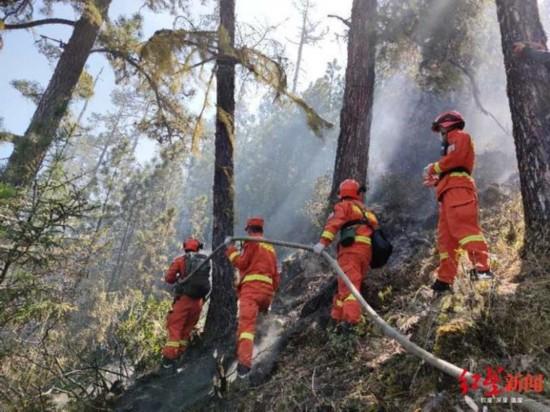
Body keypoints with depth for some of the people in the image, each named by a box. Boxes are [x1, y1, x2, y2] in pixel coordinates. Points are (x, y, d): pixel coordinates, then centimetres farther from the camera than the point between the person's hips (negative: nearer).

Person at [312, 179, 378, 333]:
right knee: (344, 286, 14)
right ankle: (338, 318, 15)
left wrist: (323, 242, -17)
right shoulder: (366, 211, 33)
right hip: (367, 252, 7)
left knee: (348, 285, -17)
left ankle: (349, 321, -31)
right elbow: (374, 227, 27)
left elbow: (334, 223, -7)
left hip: (352, 248, -7)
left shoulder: (344, 205, 11)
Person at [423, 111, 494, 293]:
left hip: (458, 189, -10)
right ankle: (444, 279, 4)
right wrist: (436, 181, 24)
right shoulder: (452, 144, 36)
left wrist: (434, 168, -1)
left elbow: (456, 157, -11)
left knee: (463, 227, -24)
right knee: (445, 237, 4)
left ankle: (482, 268, -34)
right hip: (451, 191, 10)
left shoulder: (459, 136, 9)